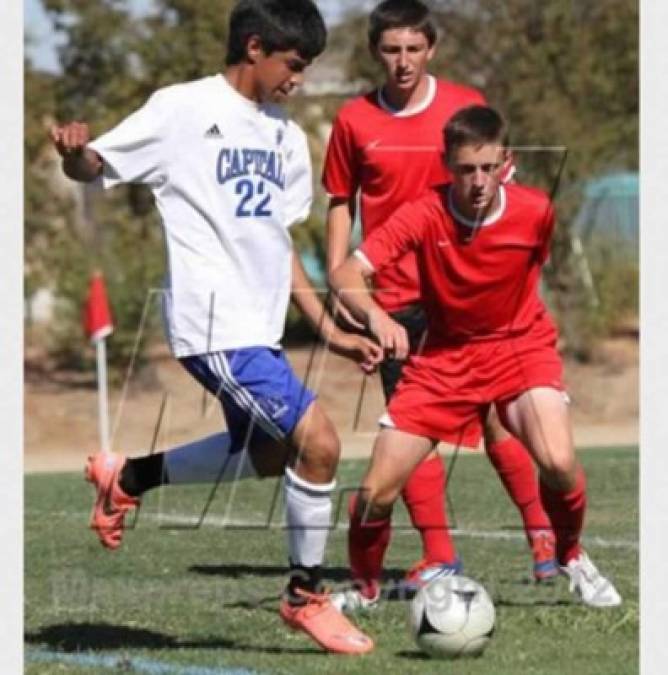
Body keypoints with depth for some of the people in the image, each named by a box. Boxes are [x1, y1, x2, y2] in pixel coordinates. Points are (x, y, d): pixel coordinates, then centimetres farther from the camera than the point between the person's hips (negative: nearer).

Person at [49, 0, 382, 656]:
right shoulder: (184, 109, -6)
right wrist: (73, 152, -30)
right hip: (214, 324, -9)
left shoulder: (286, 136, 15)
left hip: (258, 327, 9)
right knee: (317, 442, -15)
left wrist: (330, 330, 18)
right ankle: (305, 597, 2)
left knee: (266, 457, 19)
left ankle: (127, 477, 36)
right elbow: (92, 168, -5)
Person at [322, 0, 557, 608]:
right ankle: (438, 557, 6)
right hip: (394, 296, 1)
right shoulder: (355, 122, 2)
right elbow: (341, 204, 10)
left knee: (493, 414, -2)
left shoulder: (466, 106, 0)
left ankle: (543, 534, 8)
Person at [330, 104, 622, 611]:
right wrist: (375, 315, -49)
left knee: (558, 461, -27)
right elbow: (346, 274, -31)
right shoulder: (424, 215, -21)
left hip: (521, 345, 0)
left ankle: (571, 556, 5)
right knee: (378, 490, -8)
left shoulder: (535, 211, -15)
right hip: (445, 355, 0)